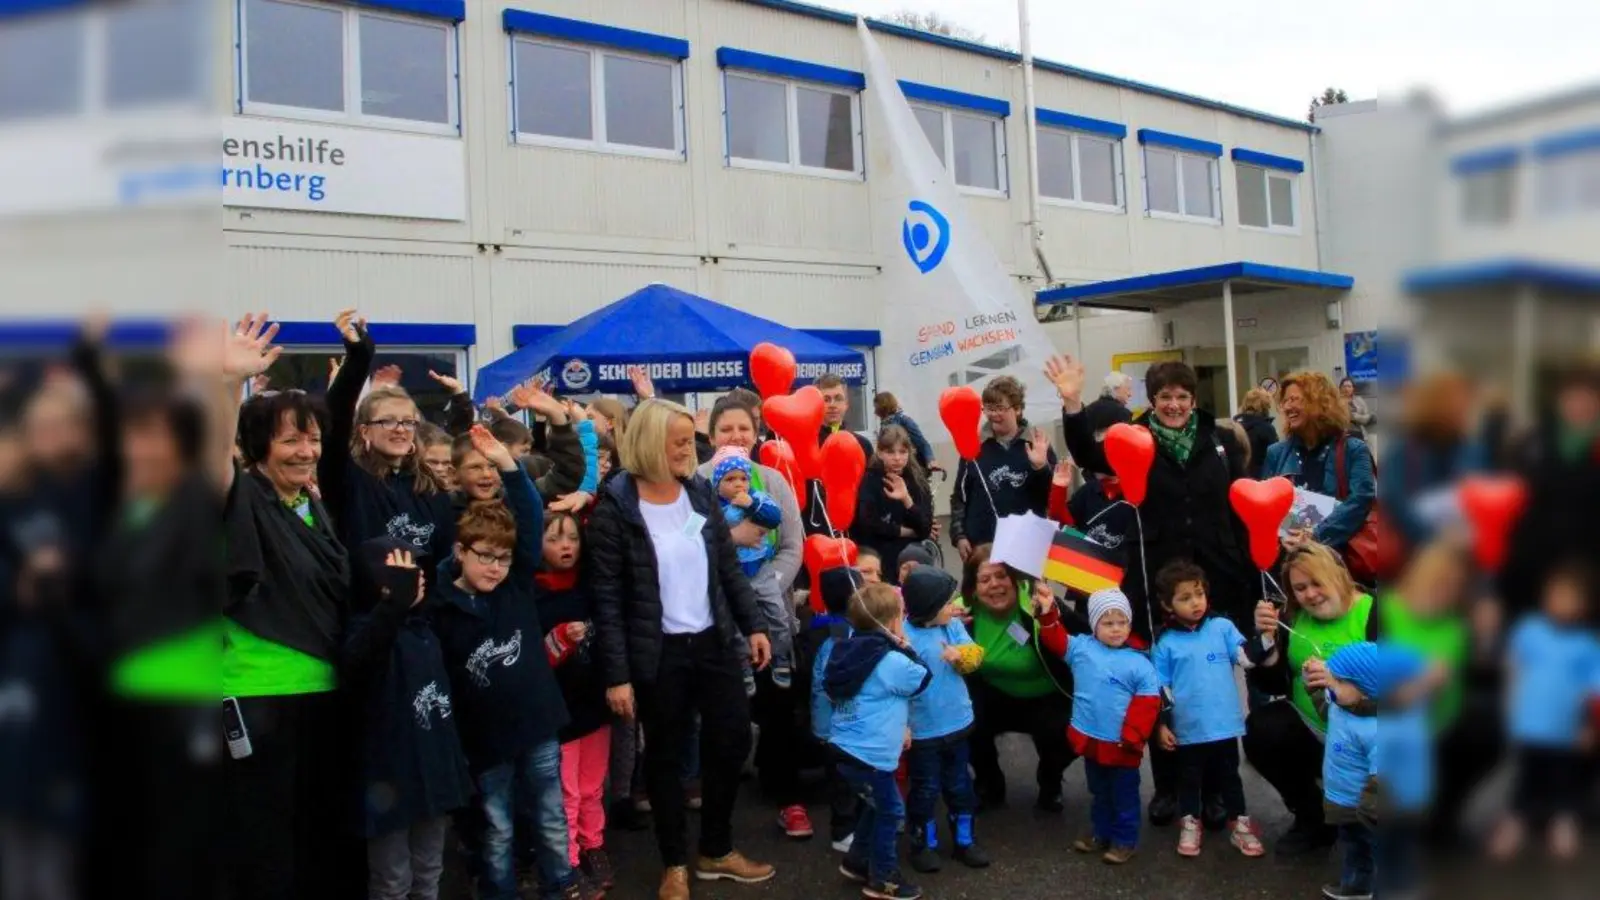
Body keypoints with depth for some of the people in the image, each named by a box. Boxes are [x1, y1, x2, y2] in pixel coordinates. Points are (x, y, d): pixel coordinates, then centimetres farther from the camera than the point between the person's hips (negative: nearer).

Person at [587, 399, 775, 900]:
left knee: (734, 740, 11)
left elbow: (729, 568, 10)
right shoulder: (614, 508, -12)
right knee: (666, 756, 9)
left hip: (714, 642, 5)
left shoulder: (701, 492, 3)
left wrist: (753, 625, 5)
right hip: (658, 653, -5)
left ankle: (717, 851, 32)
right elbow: (607, 599, -12)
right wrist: (617, 674, -14)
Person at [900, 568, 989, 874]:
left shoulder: (954, 626, -4)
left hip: (957, 723, 5)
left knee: (960, 786, 19)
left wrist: (961, 655, -26)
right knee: (925, 789, 11)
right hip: (922, 730, -5)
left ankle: (964, 840, 35)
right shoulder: (904, 634, -22)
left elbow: (975, 655, -4)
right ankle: (924, 844, 29)